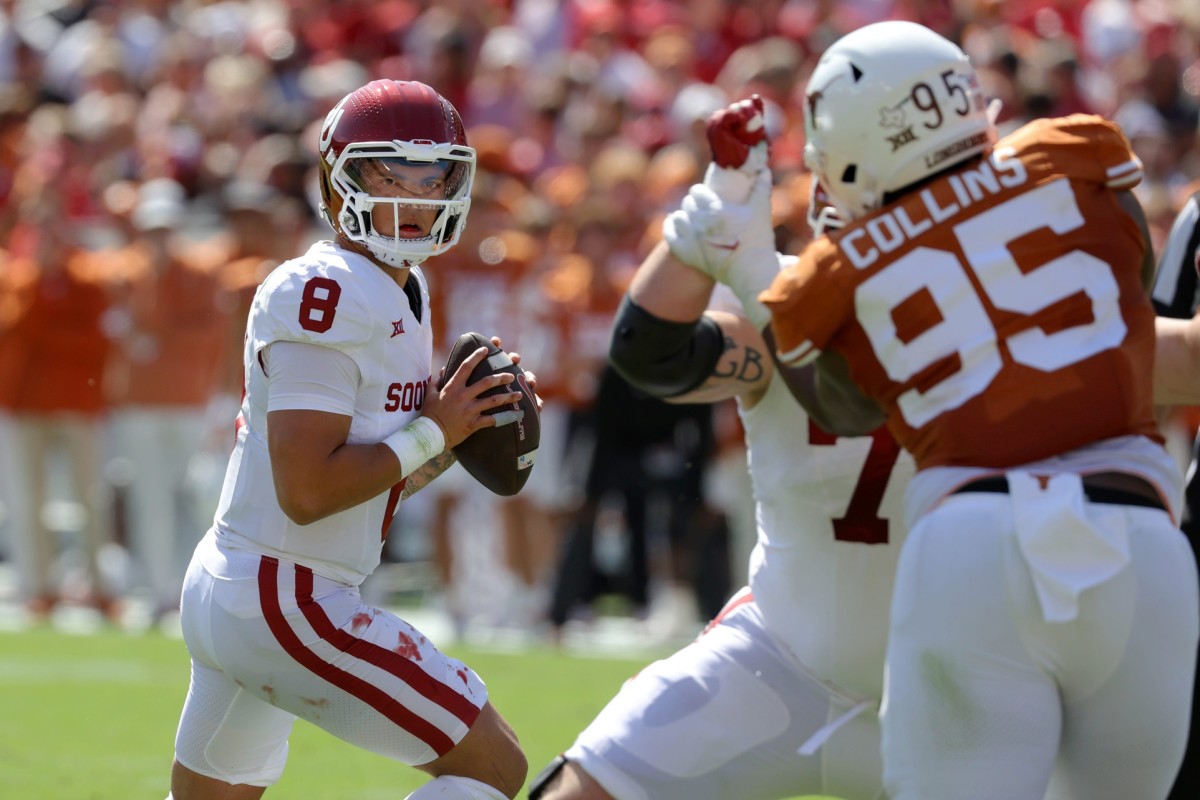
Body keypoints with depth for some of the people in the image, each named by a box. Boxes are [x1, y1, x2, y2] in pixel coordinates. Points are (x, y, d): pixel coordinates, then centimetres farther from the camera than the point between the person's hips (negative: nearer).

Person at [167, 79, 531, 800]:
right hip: (284, 601, -11)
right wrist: (432, 432, -14)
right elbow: (307, 490, -23)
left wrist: (457, 430, 2)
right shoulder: (322, 295, -17)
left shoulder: (404, 294, 14)